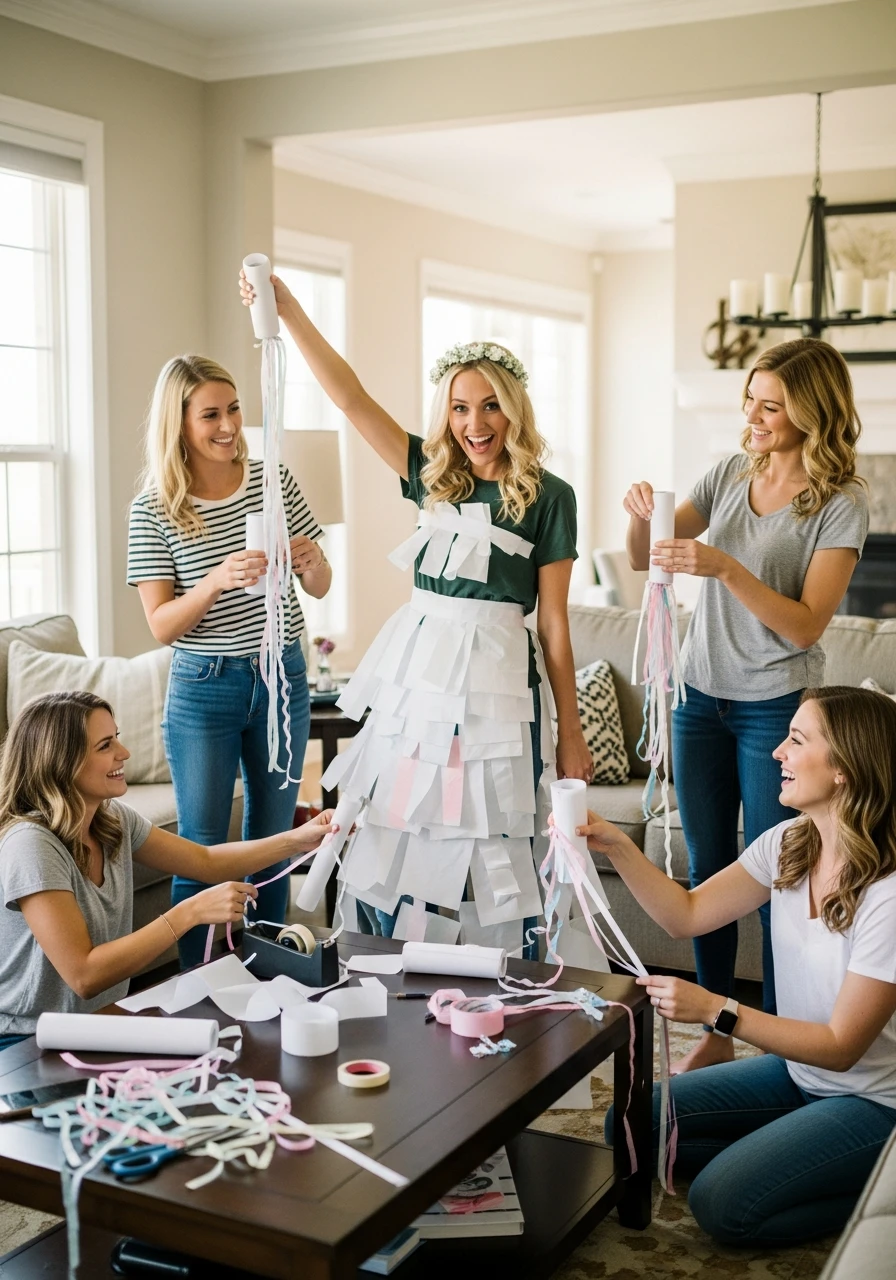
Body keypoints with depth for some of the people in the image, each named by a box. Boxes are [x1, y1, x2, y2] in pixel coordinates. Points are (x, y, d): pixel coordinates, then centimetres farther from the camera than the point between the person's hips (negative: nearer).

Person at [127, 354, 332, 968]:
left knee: (273, 839, 14)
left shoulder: (273, 480, 0)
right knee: (202, 850, 4)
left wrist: (310, 561, -17)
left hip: (283, 680, 3)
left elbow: (320, 588, 6)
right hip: (204, 690, -3)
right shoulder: (153, 509, -8)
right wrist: (218, 580, -28)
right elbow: (161, 625, -11)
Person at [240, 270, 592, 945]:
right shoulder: (432, 476, 9)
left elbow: (554, 622, -1)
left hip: (495, 682, -4)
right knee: (392, 836, 7)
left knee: (496, 851, -1)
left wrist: (570, 733, 0)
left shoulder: (548, 496, -2)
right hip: (416, 673, 4)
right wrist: (286, 308, -6)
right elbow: (350, 396, 2)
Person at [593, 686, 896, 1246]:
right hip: (797, 1070, 7)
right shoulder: (788, 844, -6)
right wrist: (616, 845, -15)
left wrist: (717, 1010, -31)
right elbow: (687, 915, -2)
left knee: (721, 1203, -20)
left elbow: (841, 1047, -24)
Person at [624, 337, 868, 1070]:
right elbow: (644, 562, 6)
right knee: (709, 870, 12)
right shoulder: (731, 475, 3)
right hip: (702, 698, 5)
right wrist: (643, 517, -15)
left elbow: (805, 626, -19)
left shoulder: (842, 504, -11)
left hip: (777, 707, -5)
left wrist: (725, 567, -30)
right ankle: (716, 1032, 26)